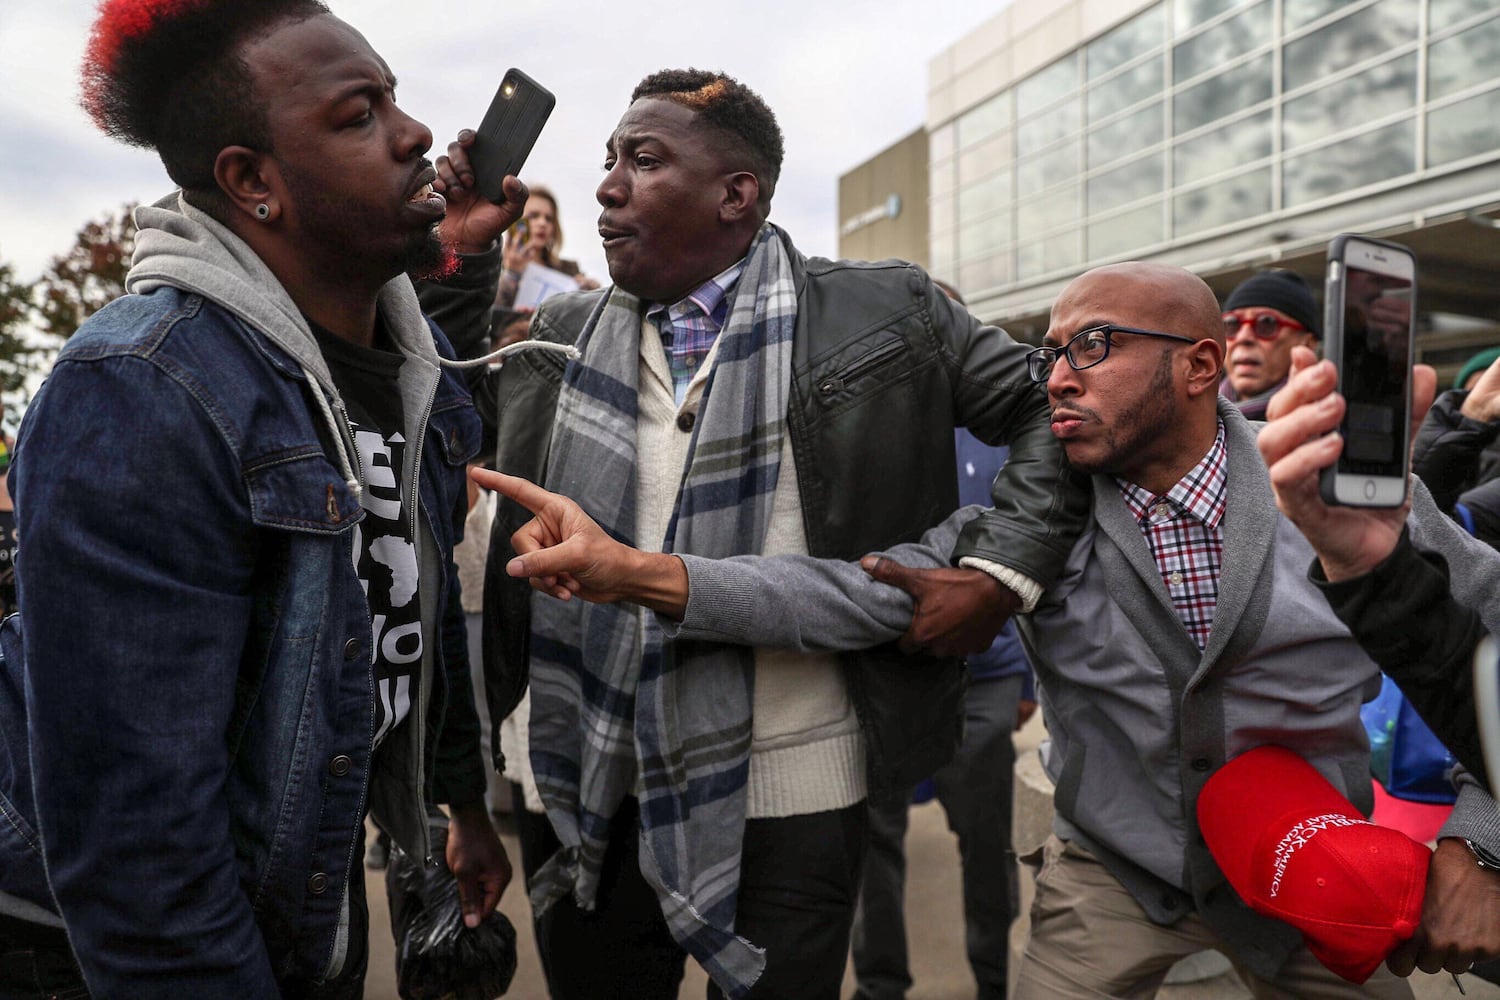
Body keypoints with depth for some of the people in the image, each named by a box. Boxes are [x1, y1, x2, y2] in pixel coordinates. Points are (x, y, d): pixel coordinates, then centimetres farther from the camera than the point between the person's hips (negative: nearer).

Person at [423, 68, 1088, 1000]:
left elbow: (1053, 411, 1)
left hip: (791, 794, -3)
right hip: (596, 788, 4)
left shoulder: (884, 313, -4)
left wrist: (1000, 571, -10)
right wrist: (452, 259, -1)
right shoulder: (564, 335, 6)